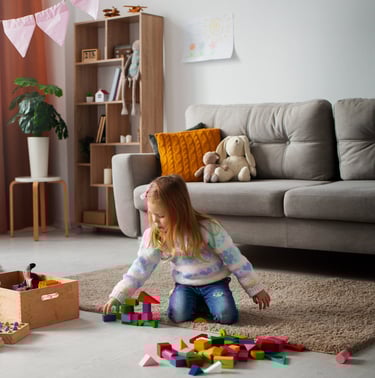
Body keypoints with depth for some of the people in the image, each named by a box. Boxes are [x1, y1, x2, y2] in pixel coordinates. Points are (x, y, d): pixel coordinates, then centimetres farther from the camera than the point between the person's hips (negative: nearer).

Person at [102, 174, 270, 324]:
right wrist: (116, 297, -17)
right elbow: (140, 268, -8)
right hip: (185, 285, 2)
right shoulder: (153, 236, -11)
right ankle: (198, 304, 7)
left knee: (227, 316, -26)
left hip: (214, 282, -2)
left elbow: (234, 259, -14)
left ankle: (203, 304, 7)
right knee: (178, 315, -26)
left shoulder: (207, 228, -22)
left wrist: (255, 289, -8)